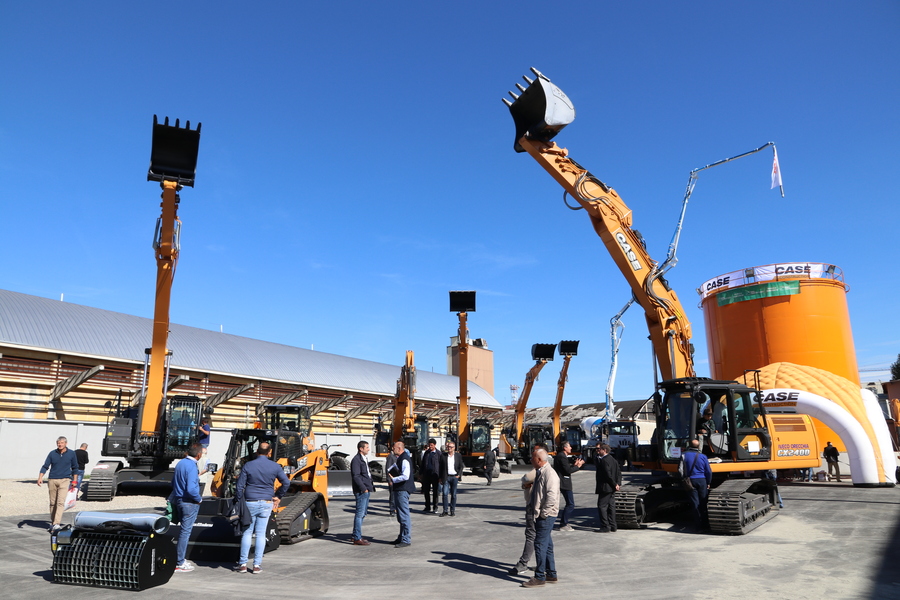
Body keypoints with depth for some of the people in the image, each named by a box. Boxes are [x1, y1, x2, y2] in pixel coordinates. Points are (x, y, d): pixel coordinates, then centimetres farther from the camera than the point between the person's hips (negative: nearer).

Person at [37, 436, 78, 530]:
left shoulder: (71, 454, 3)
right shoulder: (52, 453, 3)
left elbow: (75, 468, 12)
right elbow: (45, 466, 3)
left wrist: (74, 481, 11)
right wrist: (40, 477, -12)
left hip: (65, 480, -2)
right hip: (52, 480, 2)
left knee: (60, 502, -14)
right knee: (53, 503, 9)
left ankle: (56, 524, -19)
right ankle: (52, 522, 24)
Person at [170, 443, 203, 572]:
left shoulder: (180, 463, 6)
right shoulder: (192, 466, -22)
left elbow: (173, 483, 17)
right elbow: (191, 489, -28)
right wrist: (199, 499, -11)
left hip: (178, 500, 9)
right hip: (189, 503, -9)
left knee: (184, 530, 20)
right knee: (185, 532, 0)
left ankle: (181, 558, 29)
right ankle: (179, 564, 8)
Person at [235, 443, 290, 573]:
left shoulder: (248, 465, -2)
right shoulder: (275, 466, 1)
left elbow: (239, 486, -3)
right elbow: (286, 483, -1)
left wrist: (239, 502, 5)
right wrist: (277, 497, 10)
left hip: (250, 503, -1)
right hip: (266, 504, 1)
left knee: (246, 533, 9)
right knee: (261, 534, 6)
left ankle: (243, 564, 11)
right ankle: (257, 565, 7)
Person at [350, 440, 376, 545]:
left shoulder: (365, 459, 19)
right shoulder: (356, 460, -13)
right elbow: (356, 476, -19)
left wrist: (371, 485, 17)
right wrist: (363, 488, -20)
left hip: (366, 490, 10)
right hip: (361, 491, -10)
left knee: (362, 514, 15)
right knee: (360, 514, -7)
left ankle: (355, 535, 25)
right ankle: (357, 538, -2)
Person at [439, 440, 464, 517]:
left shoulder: (458, 456, 6)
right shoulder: (443, 456, 6)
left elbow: (461, 467, 9)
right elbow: (440, 467, 7)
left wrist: (459, 475, -5)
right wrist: (440, 477, 1)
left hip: (454, 477, 0)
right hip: (446, 477, 0)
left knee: (453, 494, 5)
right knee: (444, 493, -6)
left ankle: (452, 511, 13)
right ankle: (445, 511, 1)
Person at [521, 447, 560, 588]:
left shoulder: (549, 474, -18)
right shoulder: (539, 472, 13)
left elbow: (551, 497, -25)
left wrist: (543, 513, -20)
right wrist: (536, 511, 16)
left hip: (546, 516, -10)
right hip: (540, 515, 10)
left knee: (540, 545, -5)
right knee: (547, 545, 17)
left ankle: (539, 577, 3)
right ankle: (551, 575, 27)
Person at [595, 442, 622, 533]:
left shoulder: (604, 460, -17)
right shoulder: (613, 460, 12)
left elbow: (608, 474, -22)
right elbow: (619, 472, 10)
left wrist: (614, 484, -12)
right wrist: (618, 484, 1)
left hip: (605, 488, -10)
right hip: (612, 488, 10)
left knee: (602, 506, -3)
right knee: (611, 506, 13)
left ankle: (605, 526, -4)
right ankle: (612, 526, 18)